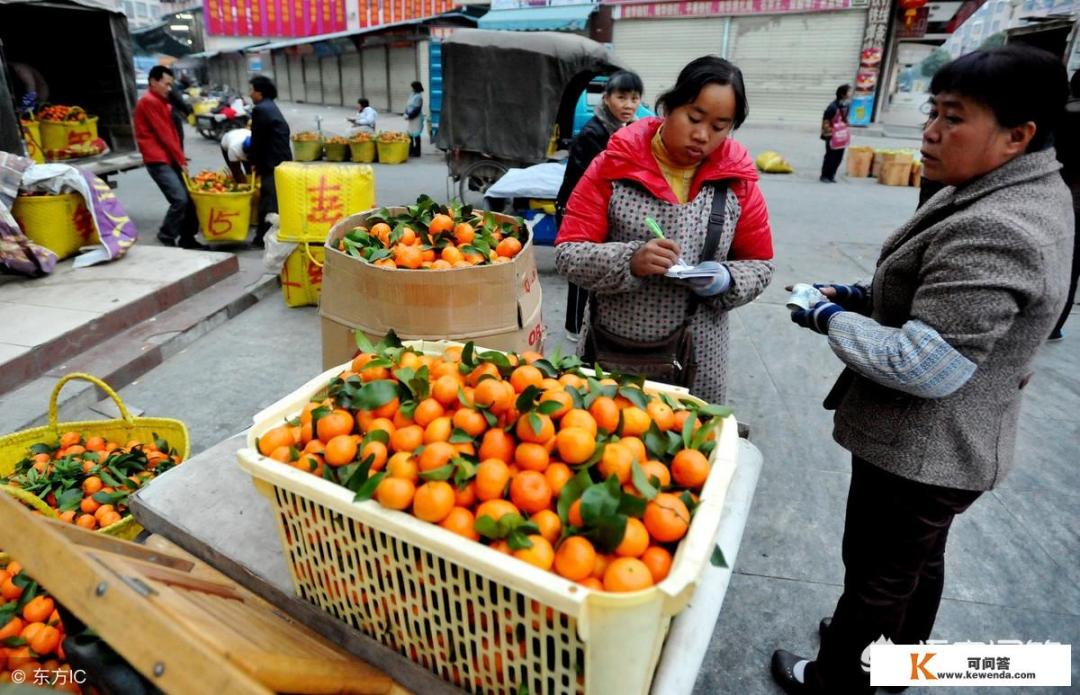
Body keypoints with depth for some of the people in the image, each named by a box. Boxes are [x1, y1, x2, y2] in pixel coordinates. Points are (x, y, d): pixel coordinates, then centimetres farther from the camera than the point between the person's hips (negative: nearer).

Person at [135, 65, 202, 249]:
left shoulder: (162, 102, 21)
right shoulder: (149, 102, -10)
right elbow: (164, 134, -13)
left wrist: (180, 158, 7)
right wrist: (181, 160, -10)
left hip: (170, 158, 10)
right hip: (158, 161, -10)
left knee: (190, 197, 4)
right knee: (180, 199, -18)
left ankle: (187, 238, 11)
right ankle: (166, 238, -5)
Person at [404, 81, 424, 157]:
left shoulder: (418, 97, -14)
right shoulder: (412, 95, 13)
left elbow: (416, 110, -20)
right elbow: (408, 105, 16)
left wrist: (409, 116, -18)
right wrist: (406, 114, 1)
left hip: (416, 119, -9)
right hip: (411, 118, 9)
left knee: (416, 135, -4)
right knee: (410, 135, 12)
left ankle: (416, 152, 2)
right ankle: (411, 151, 21)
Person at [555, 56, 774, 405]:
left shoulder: (737, 180, 0)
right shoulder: (614, 165, -7)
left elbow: (759, 264, 7)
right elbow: (568, 252, -11)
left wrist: (725, 280, -14)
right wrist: (629, 261, -28)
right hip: (610, 349, -1)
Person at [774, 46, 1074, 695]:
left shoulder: (993, 232, -31)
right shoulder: (1026, 193, 3)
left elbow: (923, 367, -32)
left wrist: (834, 318, -18)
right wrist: (867, 297, 2)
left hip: (919, 452, -10)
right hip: (949, 445, 10)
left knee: (878, 575, 12)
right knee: (921, 560, 28)